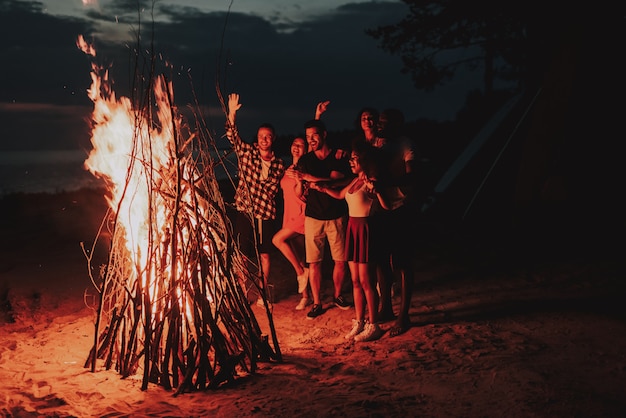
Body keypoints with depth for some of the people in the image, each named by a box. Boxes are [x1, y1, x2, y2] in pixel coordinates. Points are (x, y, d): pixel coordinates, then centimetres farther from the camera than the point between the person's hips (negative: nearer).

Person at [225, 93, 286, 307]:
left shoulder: (279, 164, 6)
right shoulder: (247, 152, 1)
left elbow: (275, 189, 14)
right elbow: (232, 135, -12)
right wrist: (232, 114, -24)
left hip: (266, 213, 2)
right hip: (245, 211, -2)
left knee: (265, 255, 9)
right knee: (242, 255, 0)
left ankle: (263, 294, 22)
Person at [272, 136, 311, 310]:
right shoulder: (289, 169, 14)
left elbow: (300, 194, -15)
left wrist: (299, 181, -28)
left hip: (301, 214, -7)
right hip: (290, 216, 7)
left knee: (278, 239, -20)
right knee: (298, 257, 7)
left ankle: (301, 272, -7)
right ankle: (305, 297, 12)